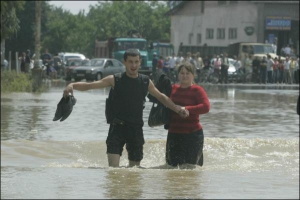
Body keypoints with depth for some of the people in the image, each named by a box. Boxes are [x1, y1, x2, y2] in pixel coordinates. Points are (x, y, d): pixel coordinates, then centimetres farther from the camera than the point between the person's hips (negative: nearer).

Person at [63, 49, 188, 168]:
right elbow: (89, 86, -6)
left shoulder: (145, 82, 9)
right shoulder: (115, 80, -1)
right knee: (113, 167, -16)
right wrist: (72, 85, -23)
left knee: (135, 166, 9)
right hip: (118, 127, -3)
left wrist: (177, 109, 17)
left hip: (136, 128, 3)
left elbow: (161, 97, 25)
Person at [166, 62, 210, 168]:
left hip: (193, 134, -5)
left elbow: (206, 107, -19)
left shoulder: (197, 90, -5)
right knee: (173, 166, 7)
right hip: (174, 134, 5)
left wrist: (186, 109, -22)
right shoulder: (173, 89, 11)